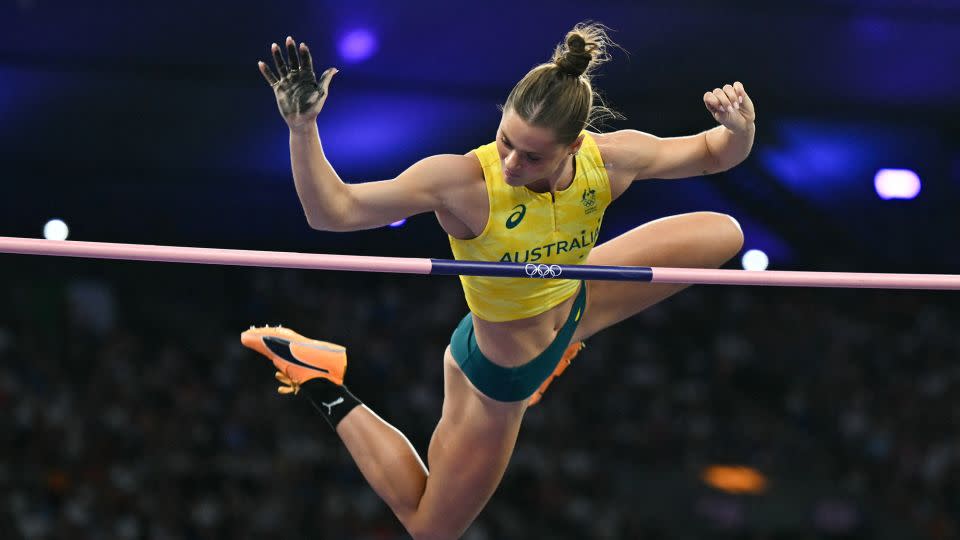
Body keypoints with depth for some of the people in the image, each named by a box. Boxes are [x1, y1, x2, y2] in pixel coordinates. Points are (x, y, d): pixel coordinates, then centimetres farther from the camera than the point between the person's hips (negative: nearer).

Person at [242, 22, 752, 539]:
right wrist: (301, 127, -52)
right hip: (499, 376, -5)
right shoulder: (462, 182, -40)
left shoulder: (609, 160, -27)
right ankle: (323, 386, 27)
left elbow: (710, 154, -9)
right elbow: (333, 210, -39)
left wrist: (739, 131, -31)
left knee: (723, 234, 12)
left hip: (573, 304, 5)